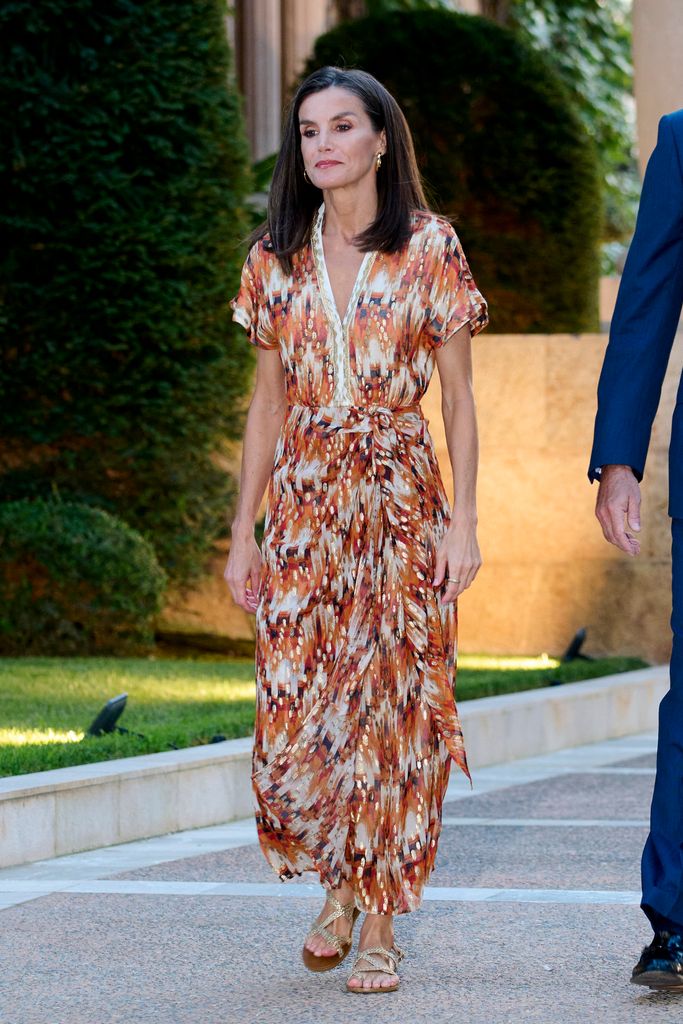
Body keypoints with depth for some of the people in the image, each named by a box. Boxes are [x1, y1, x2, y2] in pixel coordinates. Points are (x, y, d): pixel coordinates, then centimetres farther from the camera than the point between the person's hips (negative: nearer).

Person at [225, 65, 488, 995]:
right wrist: (244, 528, 7)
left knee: (393, 710, -2)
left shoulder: (430, 248, -1)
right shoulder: (277, 256, 8)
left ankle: (380, 927, 8)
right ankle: (341, 883, 23)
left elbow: (458, 398, 0)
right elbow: (268, 403, 11)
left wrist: (463, 524, -8)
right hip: (303, 507, 3)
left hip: (402, 507, -2)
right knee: (294, 718, -3)